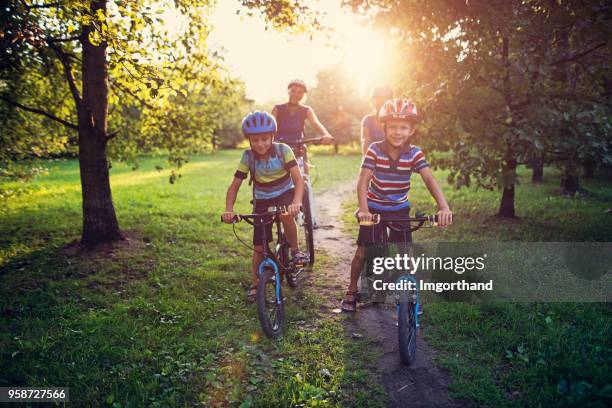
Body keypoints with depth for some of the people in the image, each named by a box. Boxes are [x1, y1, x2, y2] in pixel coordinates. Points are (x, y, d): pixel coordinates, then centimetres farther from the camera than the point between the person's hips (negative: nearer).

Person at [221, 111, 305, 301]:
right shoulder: (248, 157, -15)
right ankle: (255, 284, 21)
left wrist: (296, 202, -47)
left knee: (286, 214, -37)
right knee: (259, 246, 1)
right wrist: (228, 210, -30)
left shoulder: (283, 150, -20)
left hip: (284, 194, -2)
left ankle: (295, 250, -11)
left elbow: (298, 179, -28)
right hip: (262, 200, 2)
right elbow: (234, 186, -13)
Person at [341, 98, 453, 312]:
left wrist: (444, 207, -40)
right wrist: (364, 210, -39)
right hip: (374, 208, -1)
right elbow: (363, 181, -25)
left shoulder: (414, 153, -15)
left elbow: (430, 179, -25)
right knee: (363, 251, 1)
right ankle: (352, 291, 21)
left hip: (400, 209, 2)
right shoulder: (375, 150, -19)